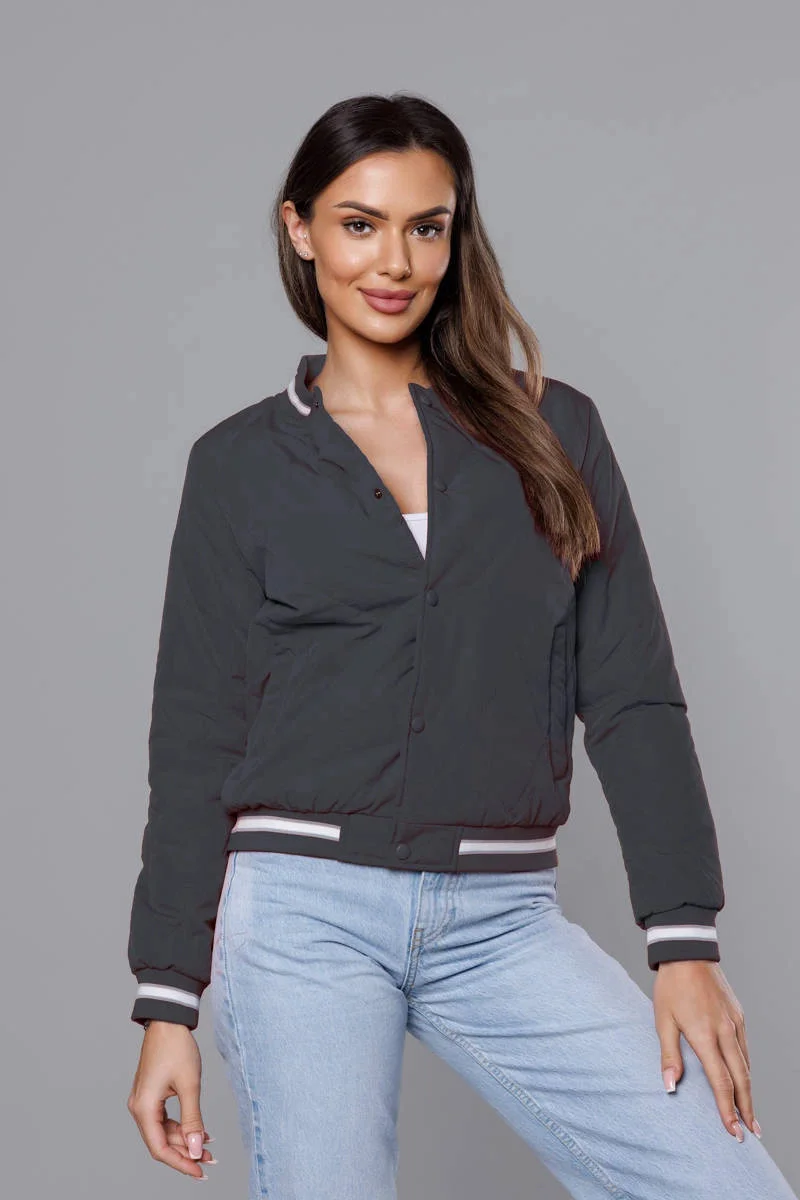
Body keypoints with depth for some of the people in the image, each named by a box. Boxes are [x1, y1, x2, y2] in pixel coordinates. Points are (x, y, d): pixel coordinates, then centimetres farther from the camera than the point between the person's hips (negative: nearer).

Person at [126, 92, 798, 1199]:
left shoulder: (549, 431, 9)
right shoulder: (241, 463, 7)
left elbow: (633, 697, 6)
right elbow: (196, 738, 6)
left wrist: (685, 941, -2)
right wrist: (167, 1003, 2)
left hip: (503, 922, 1)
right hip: (306, 910, -1)